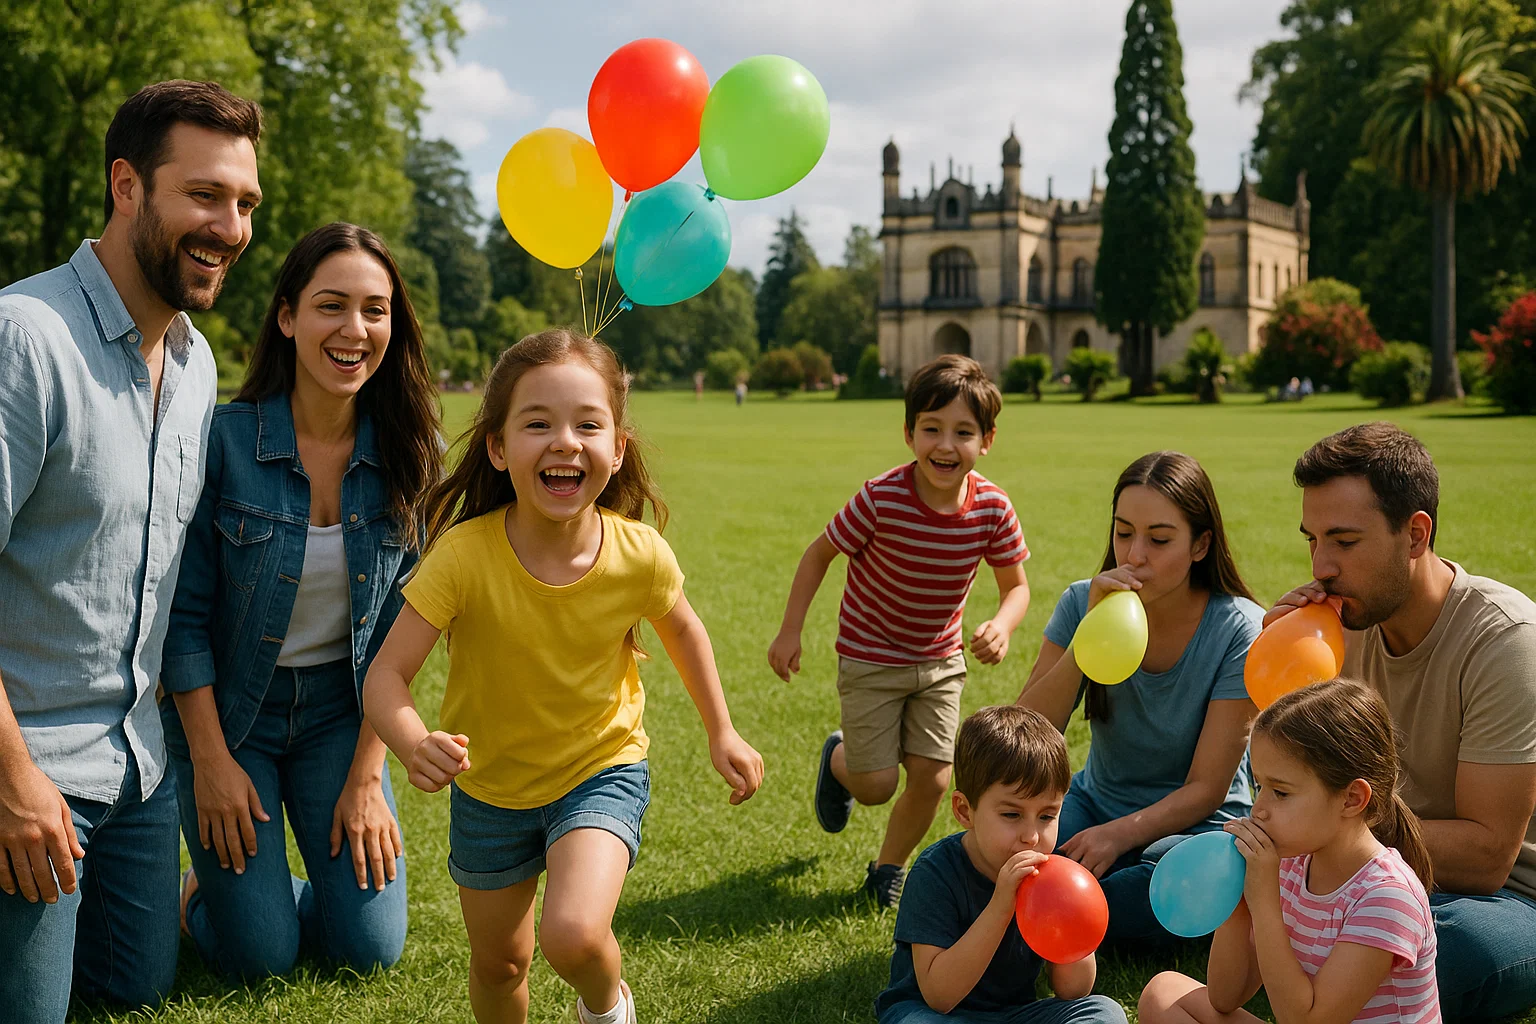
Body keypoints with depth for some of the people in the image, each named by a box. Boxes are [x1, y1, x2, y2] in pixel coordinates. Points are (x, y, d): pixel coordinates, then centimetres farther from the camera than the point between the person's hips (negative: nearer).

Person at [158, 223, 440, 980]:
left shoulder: (404, 455, -8)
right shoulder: (223, 440, -17)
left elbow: (398, 630, -4)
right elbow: (183, 613, -11)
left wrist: (366, 777, -6)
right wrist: (210, 760, -11)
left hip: (340, 711, 3)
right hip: (225, 707, -3)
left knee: (371, 946, 0)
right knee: (258, 957, -3)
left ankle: (260, 887, 30)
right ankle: (207, 886, 29)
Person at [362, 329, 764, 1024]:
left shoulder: (640, 556, -22)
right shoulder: (463, 555, -27)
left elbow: (681, 629, 1)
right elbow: (387, 673, -26)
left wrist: (721, 733, 6)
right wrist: (414, 744, -46)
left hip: (603, 771, -1)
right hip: (491, 787, 1)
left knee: (572, 934, -24)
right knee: (498, 964, 17)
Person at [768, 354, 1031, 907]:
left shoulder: (992, 508, -16)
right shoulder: (881, 498, -25)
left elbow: (1016, 585, -3)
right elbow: (819, 554, -10)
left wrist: (1001, 626, -25)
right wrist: (790, 632, -10)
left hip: (940, 659, 3)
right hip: (870, 656, -3)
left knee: (931, 779, -2)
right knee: (876, 785, -3)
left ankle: (888, 870, 26)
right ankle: (837, 757, 35)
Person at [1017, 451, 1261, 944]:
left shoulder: (1238, 630, -15)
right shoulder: (1083, 603, -7)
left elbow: (1207, 788, -15)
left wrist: (1119, 834, -31)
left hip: (1193, 823, -2)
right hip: (1096, 803, 2)